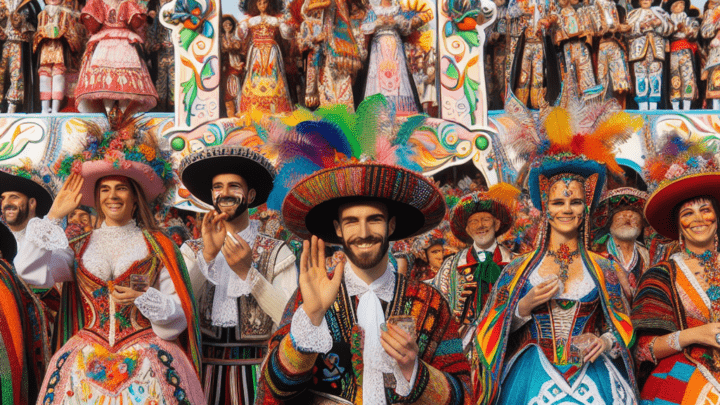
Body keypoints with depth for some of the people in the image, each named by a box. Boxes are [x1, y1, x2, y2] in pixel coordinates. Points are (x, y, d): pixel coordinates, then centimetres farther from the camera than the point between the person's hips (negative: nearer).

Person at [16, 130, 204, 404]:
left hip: (146, 354, -2)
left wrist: (143, 299, -14)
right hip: (87, 358, 2)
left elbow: (178, 310, 4)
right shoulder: (79, 247, 12)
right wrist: (53, 216, 2)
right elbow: (33, 273, -5)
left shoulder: (158, 245, 6)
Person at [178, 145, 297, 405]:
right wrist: (208, 254, -15)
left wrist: (248, 272, -19)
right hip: (202, 369, 2)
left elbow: (291, 320, -10)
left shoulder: (277, 253, 2)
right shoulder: (191, 251, 9)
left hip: (254, 373, -1)